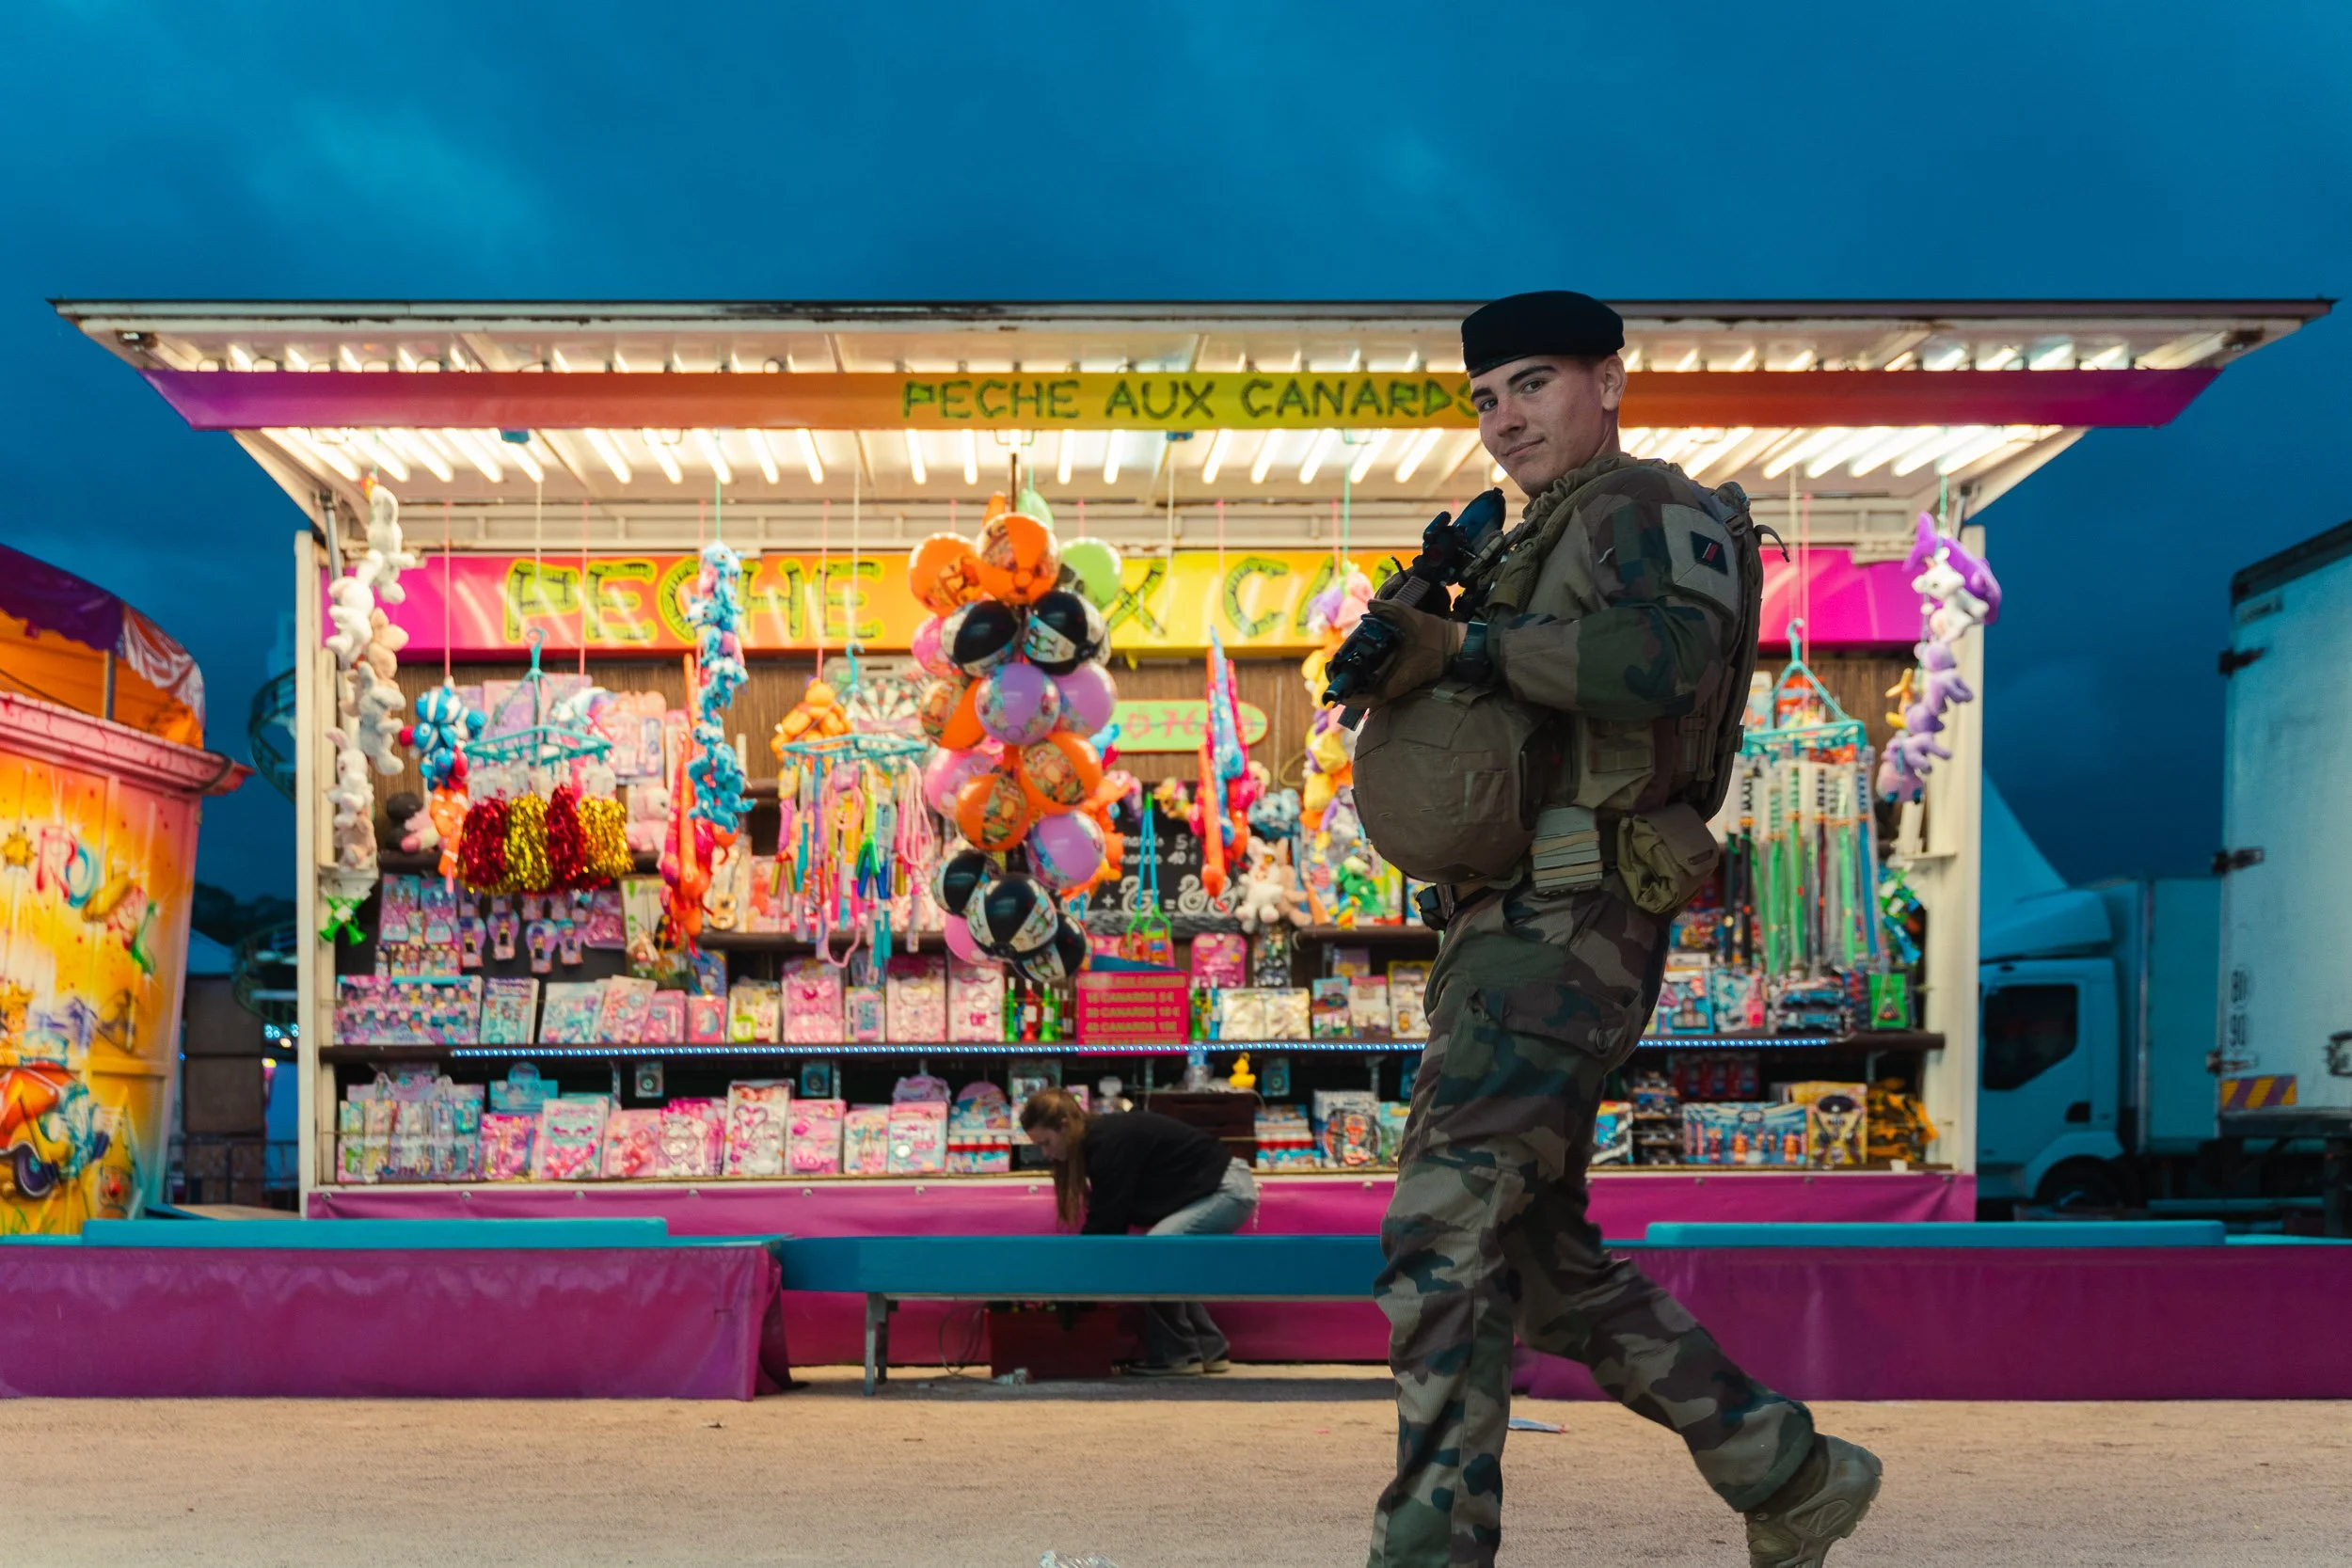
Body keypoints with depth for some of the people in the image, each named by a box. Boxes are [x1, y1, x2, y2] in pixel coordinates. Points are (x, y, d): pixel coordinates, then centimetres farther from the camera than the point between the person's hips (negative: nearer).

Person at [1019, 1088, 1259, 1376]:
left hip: (1228, 1191, -11)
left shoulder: (1109, 1143, -20)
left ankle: (1175, 1355, -8)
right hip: (1223, 1189, 11)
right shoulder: (1100, 1139, 9)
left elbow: (1105, 1222, -20)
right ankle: (1210, 1350, 18)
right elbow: (1109, 1220, 13)